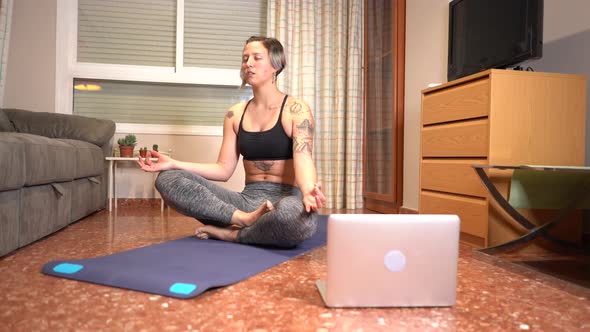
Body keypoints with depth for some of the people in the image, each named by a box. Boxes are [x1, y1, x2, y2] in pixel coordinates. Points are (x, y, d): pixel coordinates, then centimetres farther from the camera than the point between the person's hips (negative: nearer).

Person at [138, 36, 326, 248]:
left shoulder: (296, 110, -3)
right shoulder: (235, 114, 10)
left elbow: (303, 160, -18)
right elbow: (224, 169, 7)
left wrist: (308, 192, -41)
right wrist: (174, 164, -3)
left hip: (285, 199, -4)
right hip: (248, 199, 4)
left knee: (299, 216, -43)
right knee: (168, 179, -13)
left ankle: (232, 233, -15)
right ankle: (244, 219, -24)